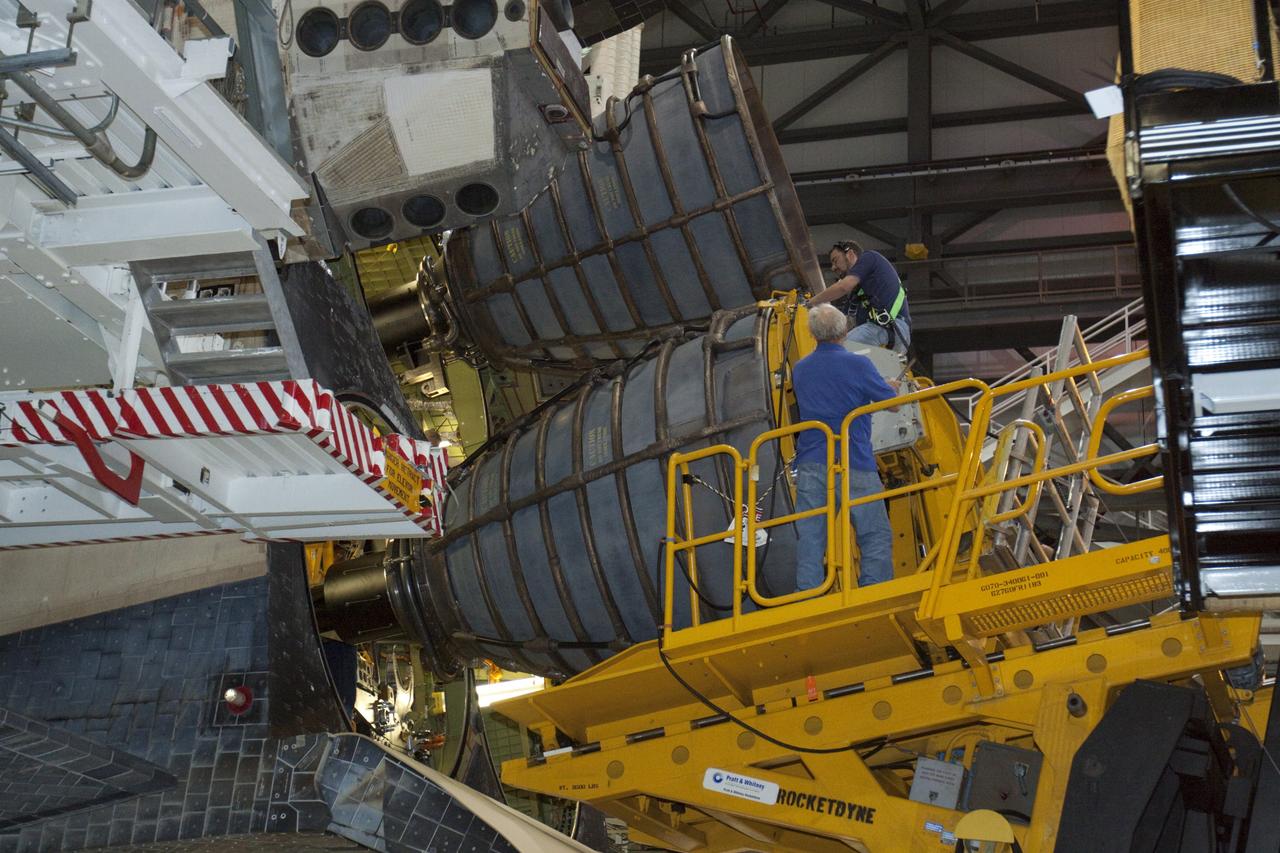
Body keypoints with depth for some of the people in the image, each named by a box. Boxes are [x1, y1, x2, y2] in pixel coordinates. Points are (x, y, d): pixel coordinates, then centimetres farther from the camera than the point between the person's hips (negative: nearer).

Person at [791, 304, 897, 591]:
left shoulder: (799, 370, 11)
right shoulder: (858, 364, -6)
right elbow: (893, 404, 3)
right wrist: (891, 388, 26)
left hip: (810, 463, 4)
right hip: (853, 464, -4)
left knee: (809, 538, 3)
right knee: (875, 537, 4)